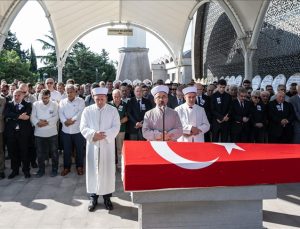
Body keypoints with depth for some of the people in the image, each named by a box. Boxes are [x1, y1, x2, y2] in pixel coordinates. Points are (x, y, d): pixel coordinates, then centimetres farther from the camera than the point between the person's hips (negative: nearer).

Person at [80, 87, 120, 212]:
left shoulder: (113, 110, 2)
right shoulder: (87, 110, 4)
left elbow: (116, 127, -5)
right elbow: (83, 128, -1)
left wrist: (105, 134, -20)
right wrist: (93, 134, -19)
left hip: (107, 146, -1)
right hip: (92, 145, 1)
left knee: (108, 170, 3)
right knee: (92, 170, 5)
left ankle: (107, 197, 16)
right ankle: (93, 197, 17)